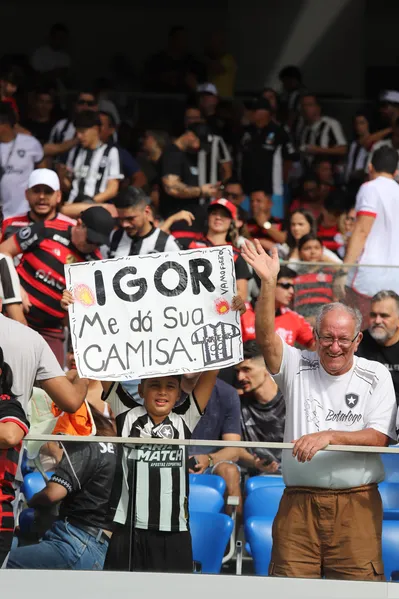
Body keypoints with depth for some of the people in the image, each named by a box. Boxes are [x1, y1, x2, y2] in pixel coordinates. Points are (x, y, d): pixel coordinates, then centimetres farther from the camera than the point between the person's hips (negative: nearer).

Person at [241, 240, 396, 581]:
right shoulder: (298, 367, 7)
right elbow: (266, 338, -10)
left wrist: (330, 436, -16)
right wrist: (269, 284, -21)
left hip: (356, 502, -1)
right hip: (299, 501, 1)